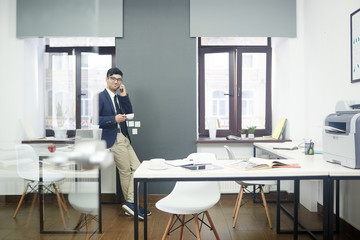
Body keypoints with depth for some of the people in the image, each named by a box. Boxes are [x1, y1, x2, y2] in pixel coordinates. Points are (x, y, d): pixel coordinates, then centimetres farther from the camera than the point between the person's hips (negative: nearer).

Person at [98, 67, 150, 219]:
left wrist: (124, 96, 3)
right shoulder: (100, 97, -6)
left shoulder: (119, 97, 18)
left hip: (124, 138, 8)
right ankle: (130, 203, 13)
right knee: (125, 172, -1)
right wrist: (114, 119, -21)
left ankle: (130, 203, 8)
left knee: (136, 168, 4)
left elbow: (129, 113, 11)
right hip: (114, 139, -8)